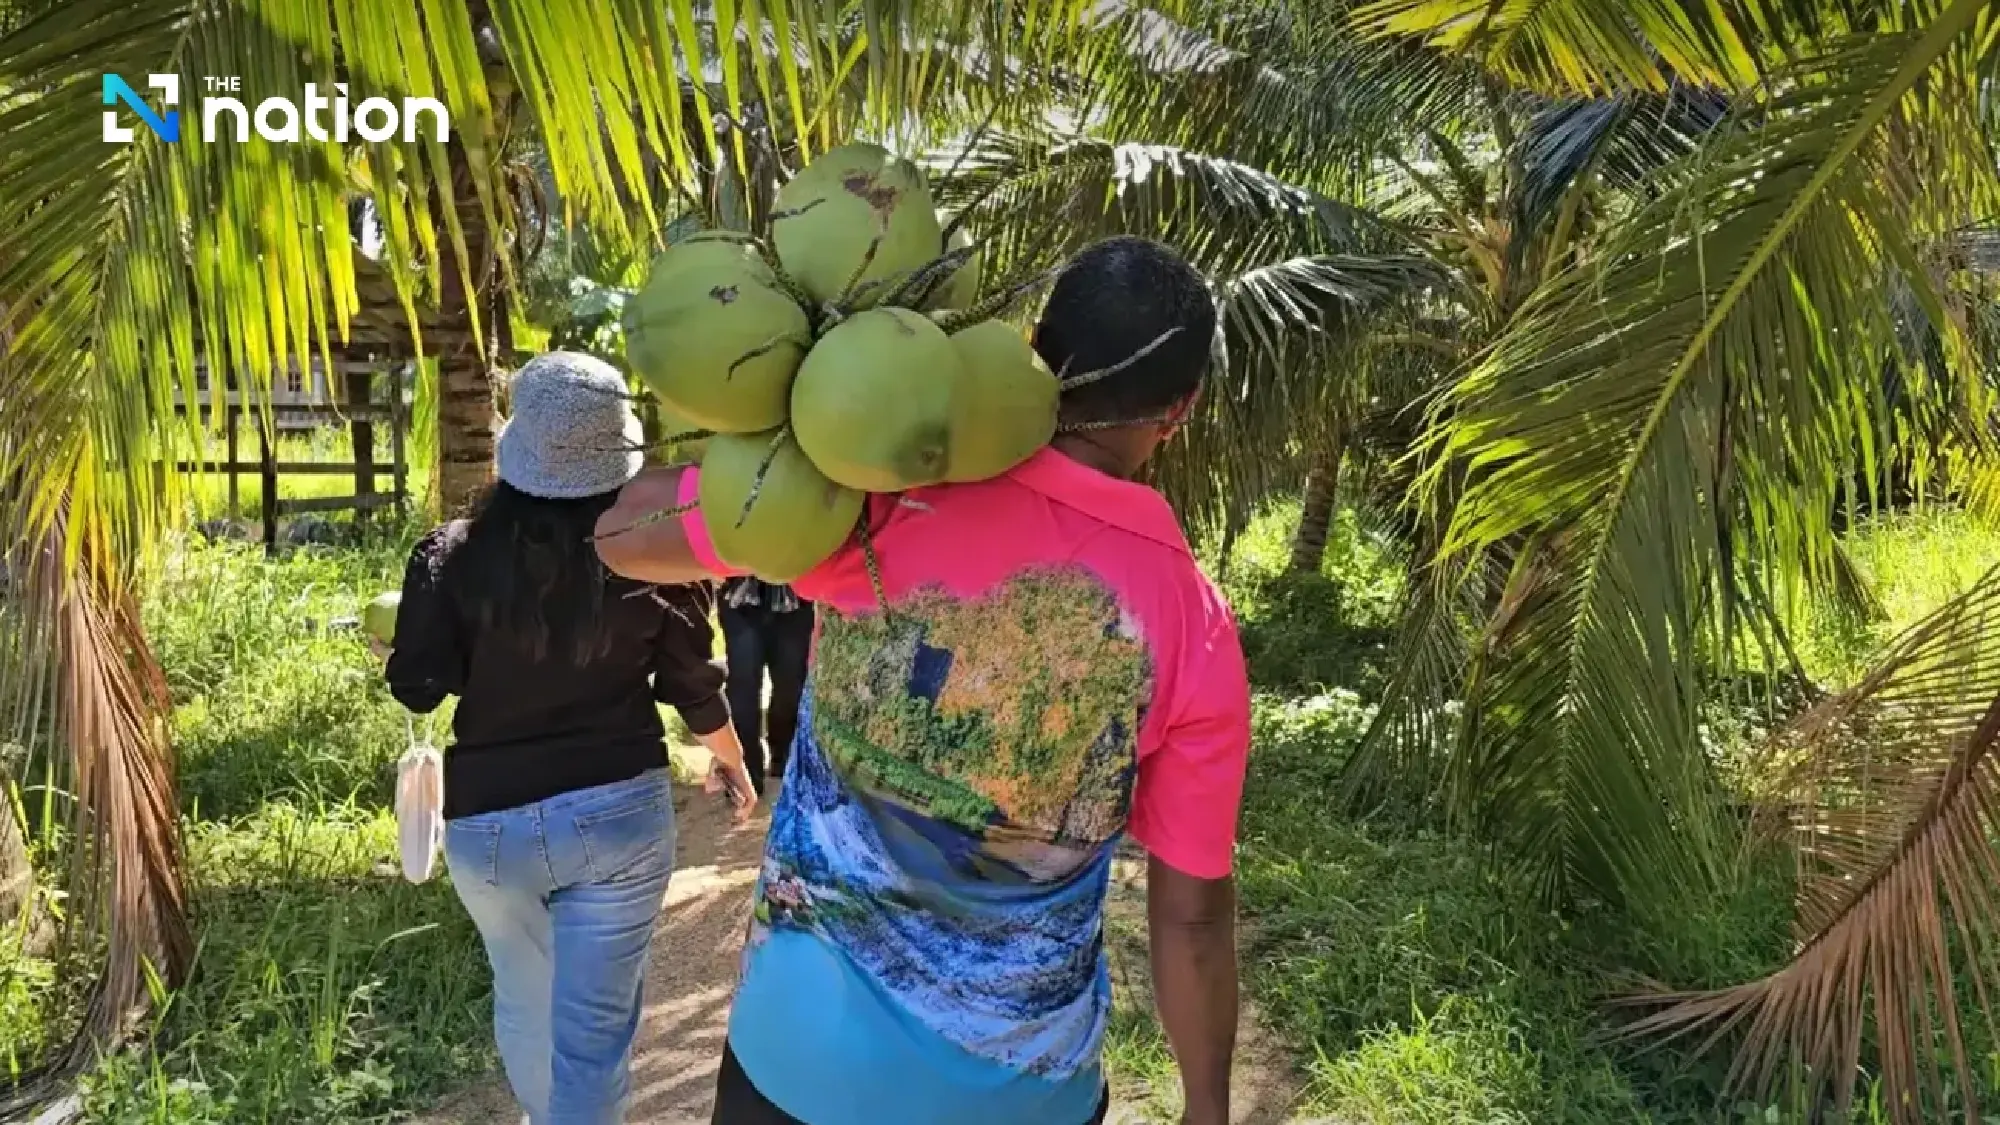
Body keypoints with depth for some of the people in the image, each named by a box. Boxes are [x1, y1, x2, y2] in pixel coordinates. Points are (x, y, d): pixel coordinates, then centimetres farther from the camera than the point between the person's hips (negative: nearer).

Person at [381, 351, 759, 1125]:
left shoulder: (454, 555, -10)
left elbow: (416, 689, -4)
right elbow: (694, 689, 0)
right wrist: (732, 761, 20)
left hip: (489, 821, 2)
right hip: (620, 810, -2)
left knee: (523, 999, 27)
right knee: (593, 1028, 6)